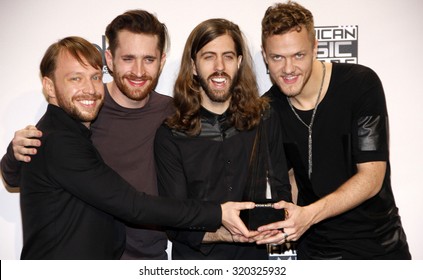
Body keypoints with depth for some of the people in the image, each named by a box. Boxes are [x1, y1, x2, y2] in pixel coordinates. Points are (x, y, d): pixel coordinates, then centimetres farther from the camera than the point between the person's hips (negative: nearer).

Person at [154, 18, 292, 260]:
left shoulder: (265, 121, -4)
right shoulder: (170, 135, -11)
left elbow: (281, 190, 1)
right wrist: (218, 233, -30)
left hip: (253, 256, 2)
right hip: (195, 258, -2)